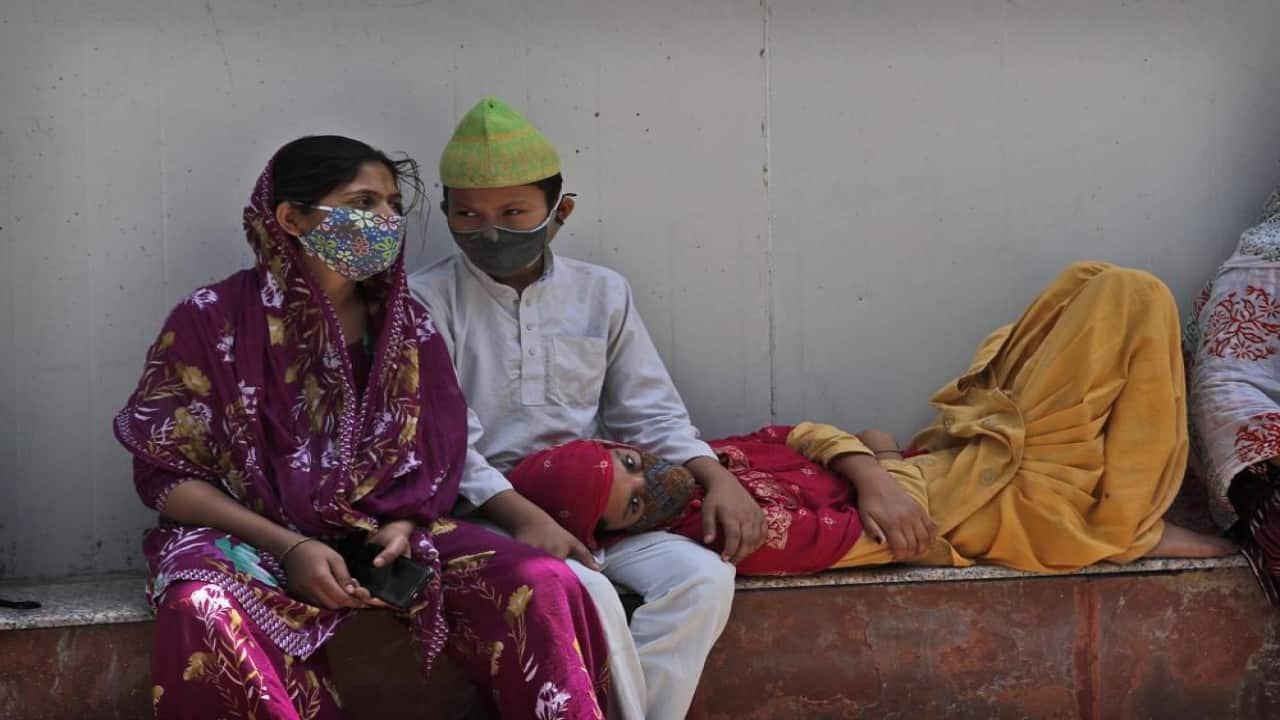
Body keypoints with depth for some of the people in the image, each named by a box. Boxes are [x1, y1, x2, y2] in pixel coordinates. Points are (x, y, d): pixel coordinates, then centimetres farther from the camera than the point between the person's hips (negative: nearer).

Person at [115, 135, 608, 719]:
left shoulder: (407, 325, 6)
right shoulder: (213, 320, -5)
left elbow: (436, 460, 12)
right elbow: (167, 471, -6)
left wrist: (401, 528, -11)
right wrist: (290, 547, -16)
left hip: (384, 533, 3)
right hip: (248, 536, -3)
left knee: (542, 586, -23)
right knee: (202, 616, -39)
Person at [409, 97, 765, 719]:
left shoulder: (601, 294, 12)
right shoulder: (425, 301, 0)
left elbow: (650, 412, 14)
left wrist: (717, 478, -5)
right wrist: (523, 516, -23)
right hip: (485, 508, -4)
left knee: (704, 577, -22)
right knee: (587, 594, -32)